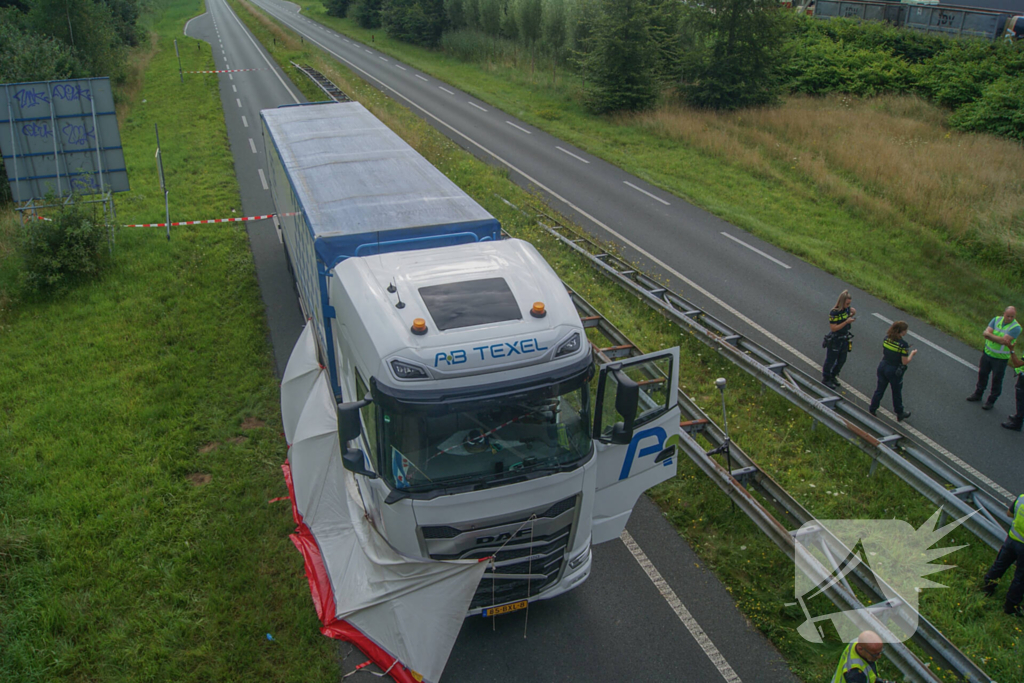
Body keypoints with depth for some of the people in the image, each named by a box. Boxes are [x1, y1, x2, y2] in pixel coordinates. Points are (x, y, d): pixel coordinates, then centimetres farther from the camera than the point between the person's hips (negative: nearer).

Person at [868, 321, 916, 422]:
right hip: (894, 371, -5)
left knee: (879, 390, 18)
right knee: (897, 393, 15)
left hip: (883, 367, 5)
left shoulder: (886, 338, -5)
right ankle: (900, 414, 34)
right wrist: (912, 354, 0)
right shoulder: (903, 344, -22)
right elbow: (905, 362, -18)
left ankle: (871, 410, 25)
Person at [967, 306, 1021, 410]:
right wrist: (998, 339, -27)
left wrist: (989, 335, -20)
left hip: (1000, 358, -5)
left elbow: (1004, 341, -27)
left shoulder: (1016, 327, -18)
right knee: (982, 374, 17)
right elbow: (986, 333, -13)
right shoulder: (996, 319, -3)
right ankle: (978, 394, 35)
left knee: (996, 380, 5)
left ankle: (991, 401, 19)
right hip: (987, 353, 5)